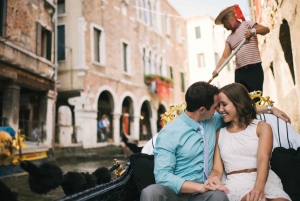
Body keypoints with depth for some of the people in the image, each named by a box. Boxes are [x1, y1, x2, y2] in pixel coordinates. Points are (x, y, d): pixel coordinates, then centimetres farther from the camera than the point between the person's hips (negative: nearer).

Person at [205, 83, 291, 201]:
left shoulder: (262, 127, 10)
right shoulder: (220, 134, 19)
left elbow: (263, 159, -8)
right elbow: (217, 168, 11)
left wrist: (259, 187, -28)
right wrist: (213, 177, -15)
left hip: (264, 180, 1)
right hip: (236, 181, -1)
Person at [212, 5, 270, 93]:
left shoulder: (246, 24, 5)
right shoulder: (229, 38, 19)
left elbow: (266, 29, -7)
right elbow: (225, 57, 11)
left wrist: (253, 30, -27)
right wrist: (216, 69, -5)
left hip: (254, 69, -5)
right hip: (239, 72, 5)